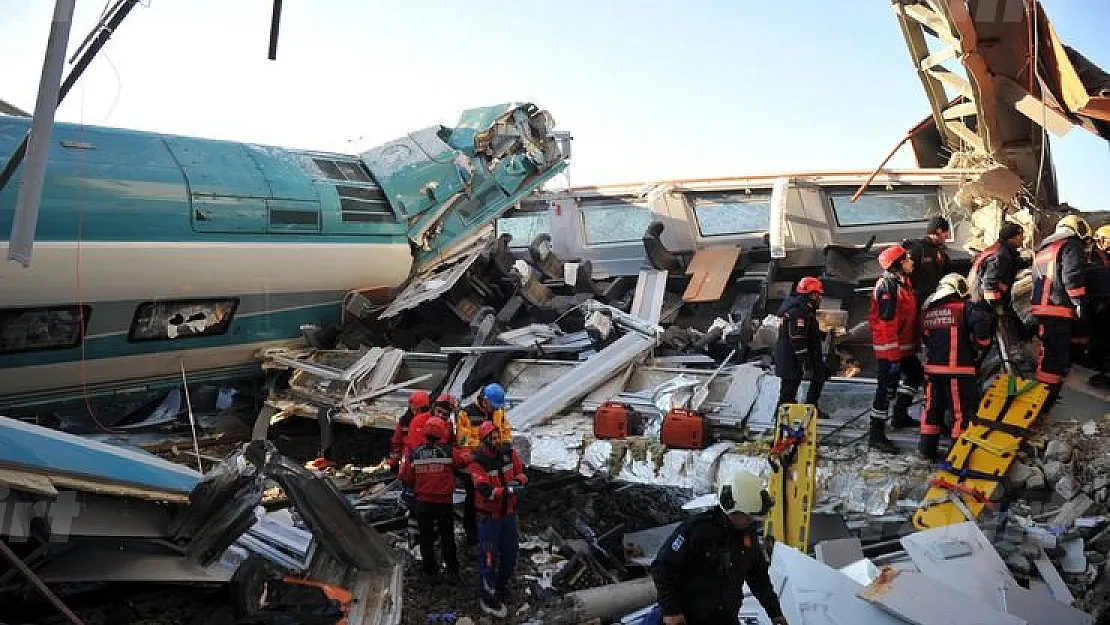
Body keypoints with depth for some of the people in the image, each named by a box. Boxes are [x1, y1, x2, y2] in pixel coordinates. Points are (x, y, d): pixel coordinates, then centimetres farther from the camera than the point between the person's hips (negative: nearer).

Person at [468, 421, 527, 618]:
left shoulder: (509, 453, -4)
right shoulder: (477, 462, -20)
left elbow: (521, 472, 5)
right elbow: (485, 490, -29)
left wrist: (517, 480, -17)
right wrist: (507, 490, -41)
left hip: (509, 513, 6)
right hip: (489, 516, -6)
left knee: (510, 554, 19)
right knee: (489, 558, 2)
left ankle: (501, 586, 42)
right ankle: (488, 598, 18)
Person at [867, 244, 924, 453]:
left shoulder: (903, 283, 13)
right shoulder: (887, 286, -20)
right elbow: (887, 322, -25)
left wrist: (914, 342, 24)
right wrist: (893, 354, -25)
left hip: (904, 347, 10)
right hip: (890, 349, -10)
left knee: (916, 375, 23)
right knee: (887, 388, -7)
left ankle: (900, 415, 36)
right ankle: (876, 435, -1)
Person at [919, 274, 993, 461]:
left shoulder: (927, 310, 12)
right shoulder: (965, 307, -5)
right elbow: (981, 321, -23)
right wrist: (981, 342, -6)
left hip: (932, 368, 6)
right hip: (959, 370, -5)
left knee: (932, 408, 14)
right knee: (963, 411, 3)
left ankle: (927, 449, 21)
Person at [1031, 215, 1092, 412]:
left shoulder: (1042, 249, 26)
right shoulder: (1072, 245, -2)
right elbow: (1072, 277, -15)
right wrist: (1080, 303, -11)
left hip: (1040, 308, 9)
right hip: (1060, 309, -9)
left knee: (1048, 352, 19)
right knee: (1057, 355, -8)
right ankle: (1045, 401, -10)